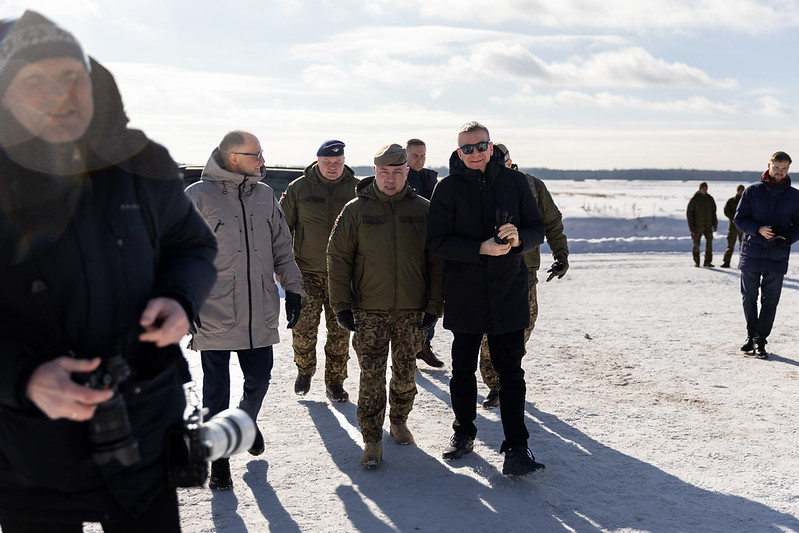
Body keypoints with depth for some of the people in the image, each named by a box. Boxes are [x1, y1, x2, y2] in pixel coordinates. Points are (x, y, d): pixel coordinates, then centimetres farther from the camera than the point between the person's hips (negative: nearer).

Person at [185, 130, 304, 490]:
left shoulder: (264, 195, 9)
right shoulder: (198, 196, -5)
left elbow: (282, 247, 16)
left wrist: (292, 288, 12)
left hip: (260, 313, 4)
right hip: (214, 314, -4)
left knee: (259, 378, 11)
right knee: (216, 387, 5)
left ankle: (246, 421, 43)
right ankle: (219, 457, 20)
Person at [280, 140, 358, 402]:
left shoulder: (357, 189, 3)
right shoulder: (299, 188, 1)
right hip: (307, 272, -1)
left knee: (340, 331, 5)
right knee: (303, 325, -8)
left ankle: (334, 382, 21)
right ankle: (304, 370, 19)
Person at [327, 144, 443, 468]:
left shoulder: (423, 210, 3)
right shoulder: (356, 210, 0)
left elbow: (436, 261, 5)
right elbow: (338, 257, 2)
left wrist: (433, 307, 0)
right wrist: (341, 305, -4)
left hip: (411, 311, 1)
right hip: (369, 311, -1)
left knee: (406, 375, 11)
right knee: (371, 377, -2)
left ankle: (399, 422, 35)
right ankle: (372, 439, 9)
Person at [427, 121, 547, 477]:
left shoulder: (515, 182, 3)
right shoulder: (448, 188, -1)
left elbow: (538, 230, 7)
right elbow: (437, 241, -7)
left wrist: (519, 238, -17)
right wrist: (482, 248, -19)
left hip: (508, 294, 0)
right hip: (464, 295, 0)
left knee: (511, 372, 0)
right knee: (463, 369, 13)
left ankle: (516, 447, 6)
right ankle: (463, 433, 31)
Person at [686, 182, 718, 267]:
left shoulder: (710, 199, 9)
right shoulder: (694, 199, -4)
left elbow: (713, 212, 16)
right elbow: (689, 213, -5)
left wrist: (715, 224, 9)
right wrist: (691, 226, -11)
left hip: (708, 225, 3)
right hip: (697, 226, -3)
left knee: (709, 241, -8)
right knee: (696, 244, 2)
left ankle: (707, 261, -5)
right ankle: (696, 262, 15)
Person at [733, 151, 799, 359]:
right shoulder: (752, 191, 1)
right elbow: (739, 219, 1)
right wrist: (758, 229, -17)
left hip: (777, 258, 0)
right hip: (751, 254, 0)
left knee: (770, 301, 1)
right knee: (749, 298, 8)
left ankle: (760, 341, 9)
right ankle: (751, 335, 25)